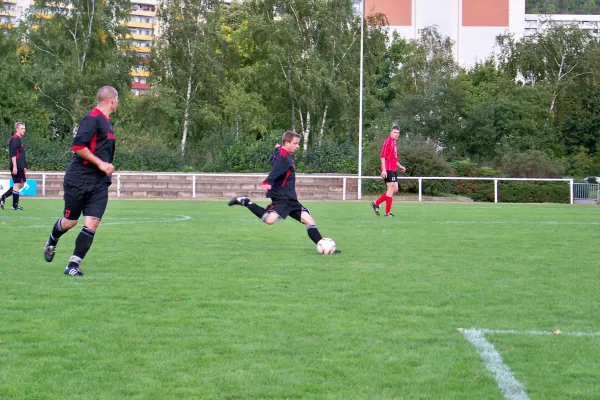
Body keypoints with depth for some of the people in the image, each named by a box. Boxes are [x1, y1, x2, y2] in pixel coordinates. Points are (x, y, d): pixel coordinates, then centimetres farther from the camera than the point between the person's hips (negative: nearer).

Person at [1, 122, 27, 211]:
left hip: (20, 166, 10)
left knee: (21, 184, 13)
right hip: (16, 166, -10)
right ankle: (15, 206, 2)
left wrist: (24, 167, 26)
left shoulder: (19, 139, 19)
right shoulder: (15, 139, -11)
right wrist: (14, 166, -24)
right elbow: (13, 154, -19)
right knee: (17, 184, -4)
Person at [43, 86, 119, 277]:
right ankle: (51, 243, 39)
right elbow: (78, 146, -22)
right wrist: (100, 163, -20)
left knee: (92, 224, -6)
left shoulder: (107, 122, 14)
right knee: (70, 221, 7)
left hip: (99, 183, 7)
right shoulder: (92, 118, -14)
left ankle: (73, 265, -1)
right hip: (79, 180, -7)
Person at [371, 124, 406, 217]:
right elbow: (383, 156, -16)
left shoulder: (394, 143, 18)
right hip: (388, 169, -10)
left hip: (393, 170, 10)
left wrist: (400, 166, 20)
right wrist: (384, 169, -22)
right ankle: (388, 212, 0)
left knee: (395, 189, 11)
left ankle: (376, 203, 15)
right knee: (391, 189, -6)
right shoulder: (388, 141, -10)